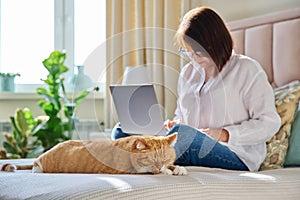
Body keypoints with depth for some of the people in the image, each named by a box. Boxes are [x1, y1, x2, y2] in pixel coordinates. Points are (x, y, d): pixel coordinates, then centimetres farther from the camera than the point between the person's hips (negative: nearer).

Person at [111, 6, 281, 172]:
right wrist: (174, 124, 4)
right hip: (192, 153, 6)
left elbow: (269, 123, -3)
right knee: (122, 131, -15)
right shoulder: (188, 72, 20)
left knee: (183, 133, -38)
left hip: (237, 157, -5)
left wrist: (224, 134, -14)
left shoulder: (247, 70, 2)